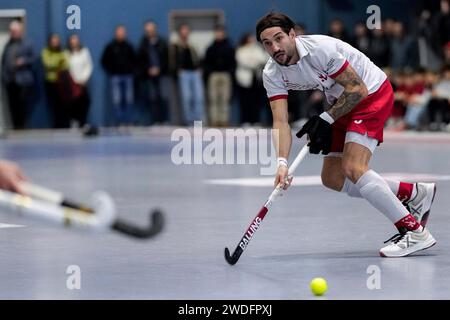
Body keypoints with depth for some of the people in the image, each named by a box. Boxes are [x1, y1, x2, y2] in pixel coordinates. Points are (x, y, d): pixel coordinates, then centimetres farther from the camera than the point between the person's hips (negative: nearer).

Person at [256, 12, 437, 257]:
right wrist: (282, 163, -31)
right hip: (342, 105, 8)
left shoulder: (321, 49, -30)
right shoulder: (272, 74, -10)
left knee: (353, 168, -24)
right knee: (332, 178, 5)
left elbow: (358, 89, -23)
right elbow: (281, 122, -16)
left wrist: (326, 119, -22)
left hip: (373, 93, -8)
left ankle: (414, 231, -19)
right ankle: (415, 194, 15)